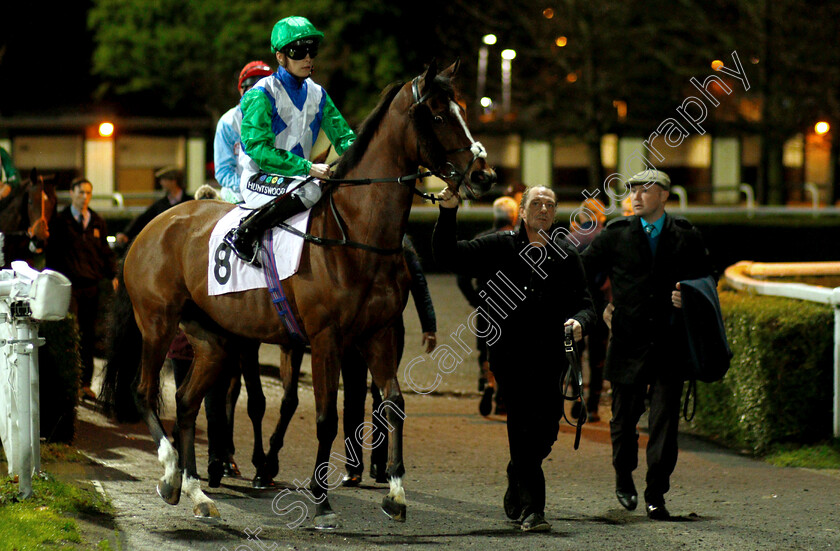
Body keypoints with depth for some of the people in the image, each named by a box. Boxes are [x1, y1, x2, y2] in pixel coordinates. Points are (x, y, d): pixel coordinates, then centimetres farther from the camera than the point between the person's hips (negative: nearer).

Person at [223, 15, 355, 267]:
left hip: (298, 175, 7)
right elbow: (259, 149, -19)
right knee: (309, 190, -37)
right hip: (259, 179, -7)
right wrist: (308, 168, -28)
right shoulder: (262, 95, -11)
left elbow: (343, 135, 14)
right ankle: (243, 234, -26)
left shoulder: (317, 94, 10)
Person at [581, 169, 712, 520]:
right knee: (625, 416, 11)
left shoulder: (686, 238, 7)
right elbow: (580, 270, 2)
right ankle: (624, 478, 35)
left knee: (665, 421, -6)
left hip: (669, 345, -1)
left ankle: (656, 495, 0)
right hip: (629, 343, 1)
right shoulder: (616, 235, 6)